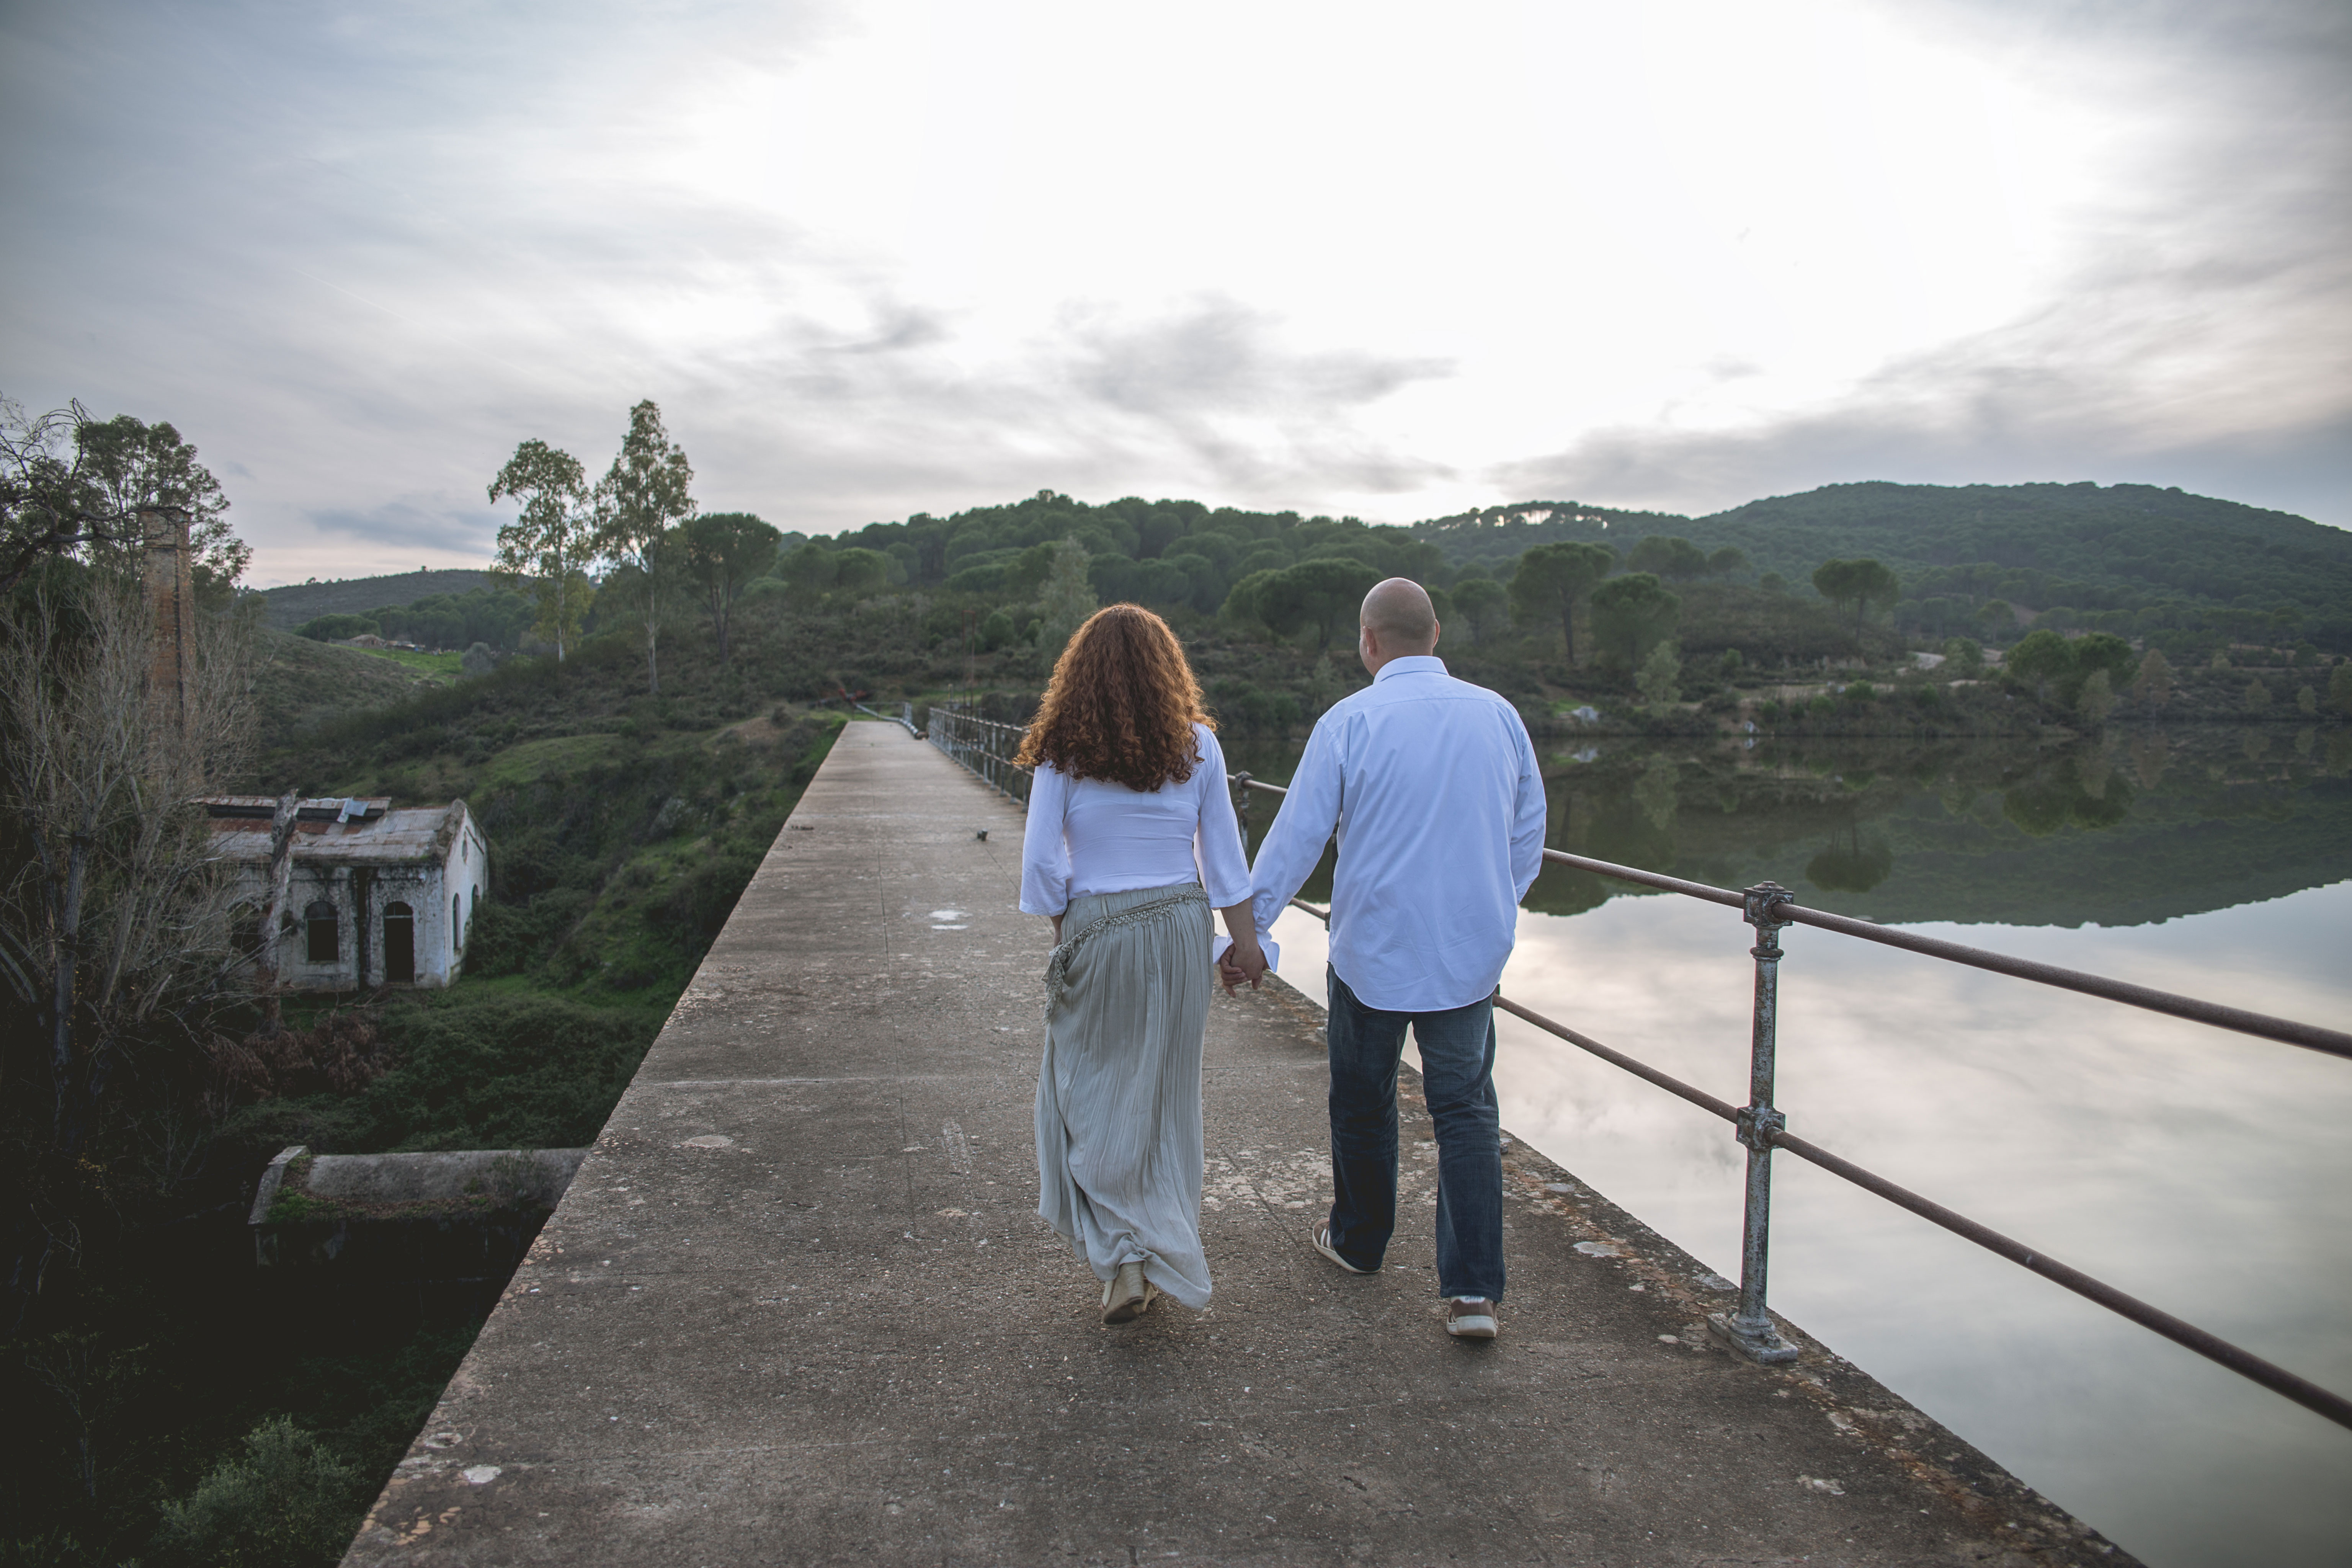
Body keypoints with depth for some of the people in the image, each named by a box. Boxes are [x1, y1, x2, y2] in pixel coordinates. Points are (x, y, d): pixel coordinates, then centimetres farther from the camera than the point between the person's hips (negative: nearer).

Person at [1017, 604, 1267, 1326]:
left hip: (1097, 931, -3)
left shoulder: (1062, 750, -5)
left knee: (1092, 1096, 10)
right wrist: (1246, 939, 6)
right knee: (1168, 1095, 16)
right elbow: (1223, 854, 2)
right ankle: (1166, 1258, 28)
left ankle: (1123, 1261, 1)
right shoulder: (1197, 745, 1)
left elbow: (1042, 861, -7)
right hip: (1182, 929, 3)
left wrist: (1064, 935, 6)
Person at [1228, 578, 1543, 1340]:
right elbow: (1529, 834, 10)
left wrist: (1248, 928, 3)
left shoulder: (1349, 721, -11)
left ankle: (1359, 1240, 37)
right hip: (1472, 952, 3)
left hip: (1373, 951, -2)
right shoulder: (1498, 715, 1)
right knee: (1466, 1110, 9)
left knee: (1363, 1102, 17)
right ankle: (1474, 1289, 2)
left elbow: (1296, 835, -7)